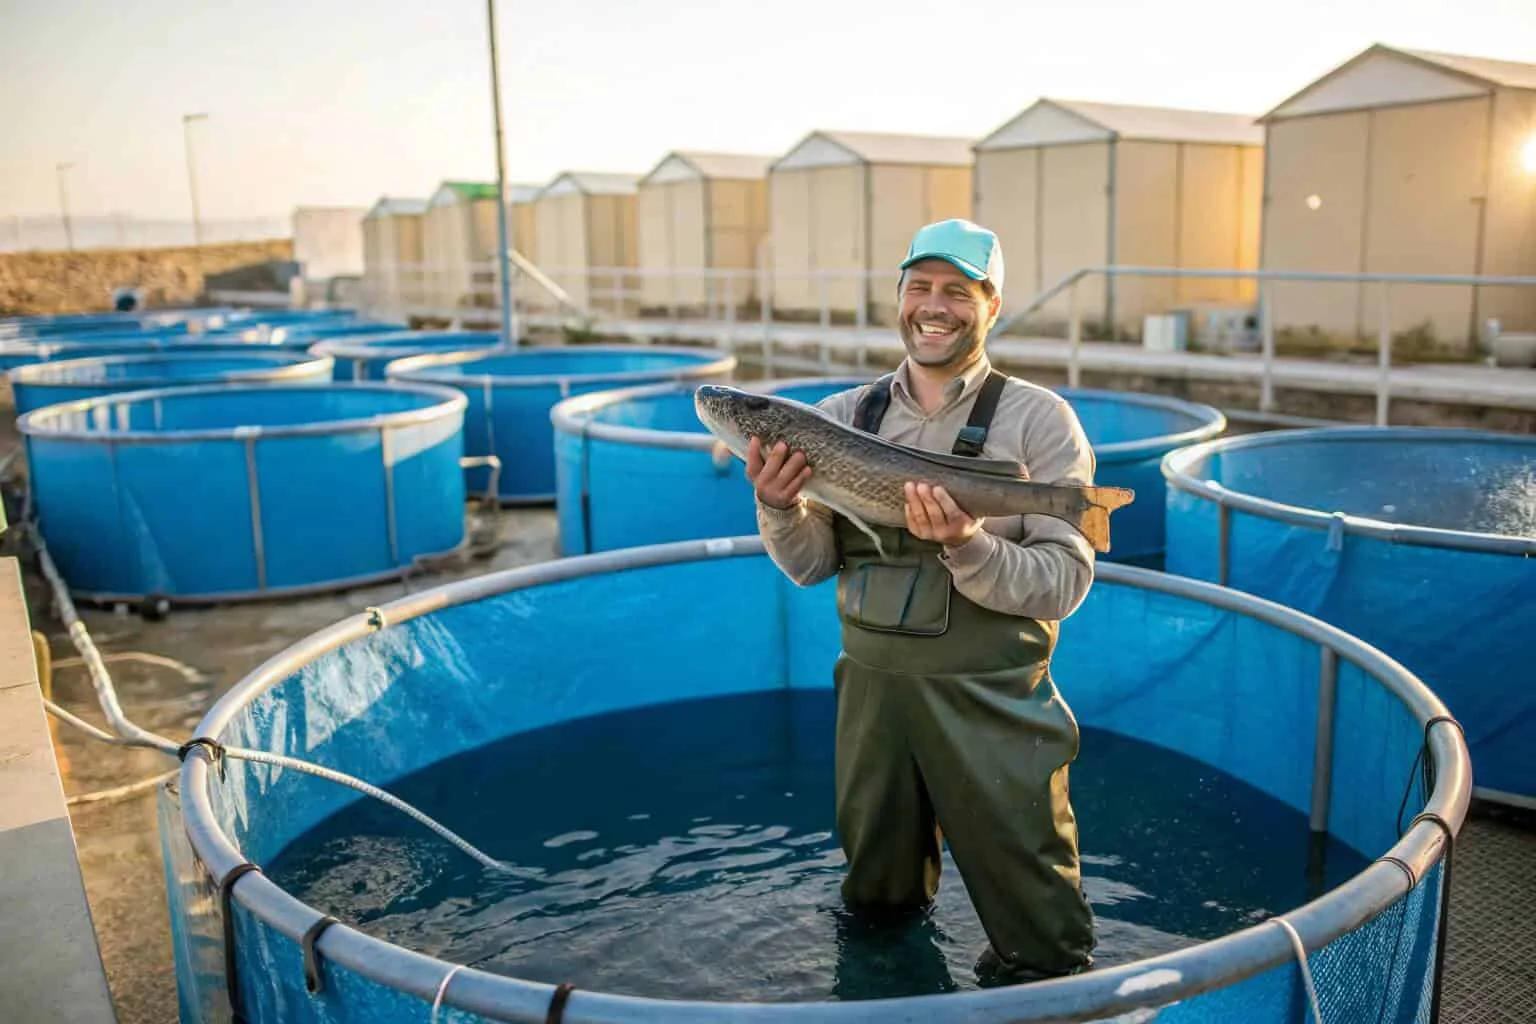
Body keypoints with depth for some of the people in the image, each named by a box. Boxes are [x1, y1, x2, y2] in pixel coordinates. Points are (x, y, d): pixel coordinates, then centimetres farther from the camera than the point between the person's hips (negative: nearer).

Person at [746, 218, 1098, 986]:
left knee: (1039, 941, 9)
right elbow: (811, 565, 2)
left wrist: (967, 548, -29)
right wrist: (779, 506, -18)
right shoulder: (844, 416, 3)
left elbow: (1066, 581, -12)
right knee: (875, 899, 24)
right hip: (870, 686, 4)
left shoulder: (1038, 420, -7)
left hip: (990, 700, -3)